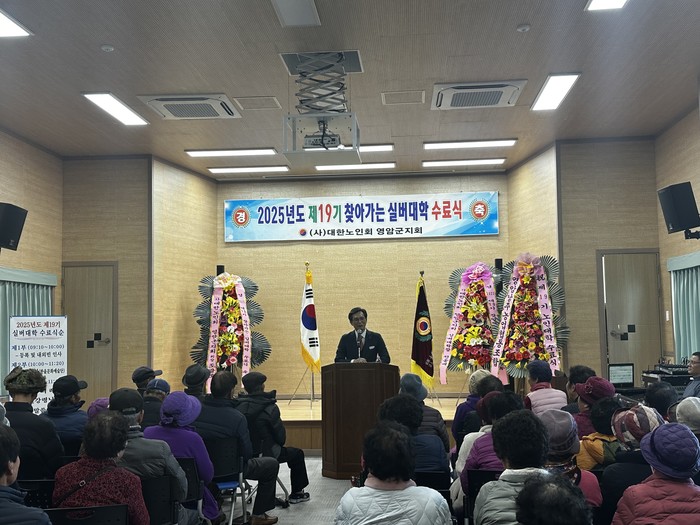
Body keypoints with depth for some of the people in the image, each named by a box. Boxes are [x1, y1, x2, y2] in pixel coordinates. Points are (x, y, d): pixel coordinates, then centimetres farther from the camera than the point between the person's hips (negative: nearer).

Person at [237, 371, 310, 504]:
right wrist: (279, 445, 11)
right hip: (265, 455, -6)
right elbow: (281, 436, -12)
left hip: (242, 455, 6)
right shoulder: (270, 408, -19)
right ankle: (296, 493, 27)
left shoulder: (238, 406, -7)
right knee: (297, 454, 19)